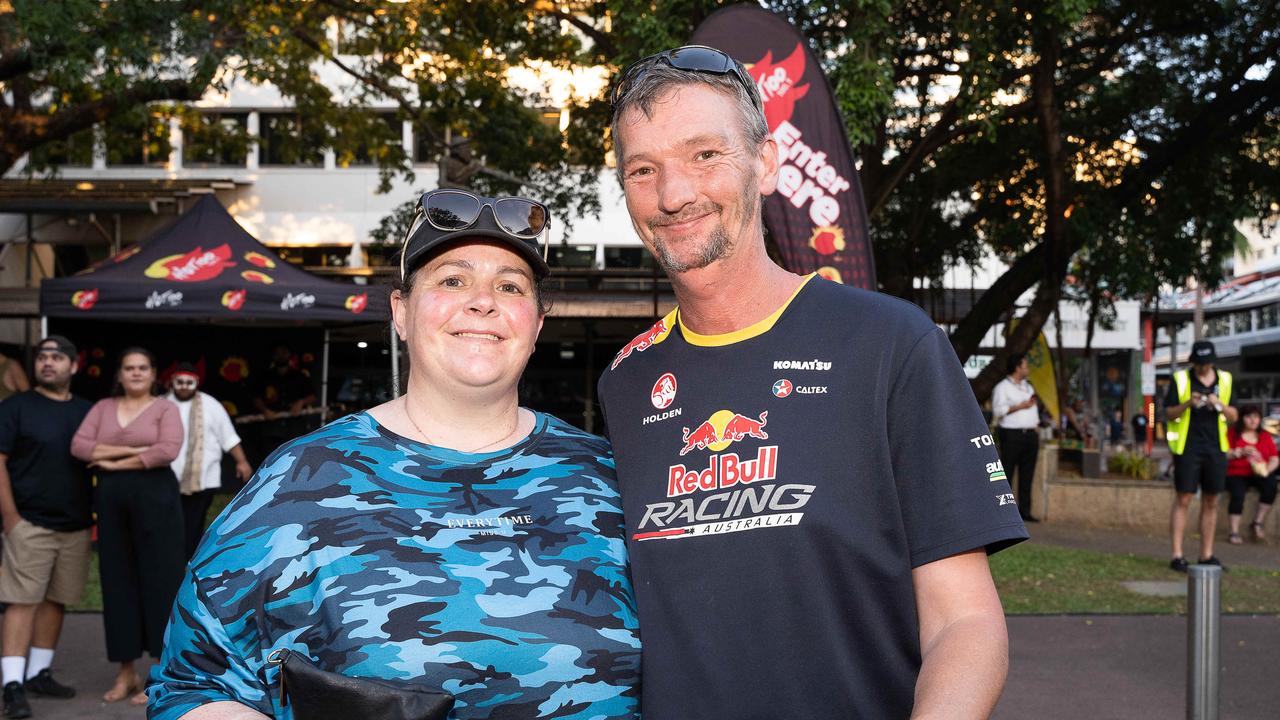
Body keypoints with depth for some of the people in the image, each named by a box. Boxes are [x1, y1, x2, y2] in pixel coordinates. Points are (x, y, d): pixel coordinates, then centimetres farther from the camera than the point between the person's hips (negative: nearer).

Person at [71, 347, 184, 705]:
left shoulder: (164, 408, 2)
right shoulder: (103, 407, 12)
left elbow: (169, 450, -14)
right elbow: (78, 445, -1)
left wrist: (115, 463, -10)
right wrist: (133, 450, -10)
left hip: (155, 499, -4)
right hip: (111, 501, 4)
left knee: (158, 579, -2)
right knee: (118, 582, 7)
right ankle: (126, 671, 16)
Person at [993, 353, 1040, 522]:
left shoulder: (1028, 387, 22)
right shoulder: (1002, 387, -2)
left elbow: (1034, 411, 24)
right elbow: (998, 410, -13)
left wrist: (1036, 429, 12)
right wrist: (1019, 406, -13)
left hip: (1030, 435, 7)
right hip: (1012, 434, -7)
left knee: (1027, 476, 4)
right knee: (1006, 475, -6)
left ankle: (1024, 511, 8)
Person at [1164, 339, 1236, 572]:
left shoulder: (1225, 380, 9)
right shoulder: (1180, 379, 1)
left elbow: (1233, 416, 8)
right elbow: (1169, 413, -1)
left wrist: (1219, 404, -12)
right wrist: (1188, 404, -18)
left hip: (1215, 448, 3)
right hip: (1187, 447, -3)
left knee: (1211, 502, 7)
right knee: (1183, 500, -4)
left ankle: (1207, 555, 15)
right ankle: (1177, 556, -1)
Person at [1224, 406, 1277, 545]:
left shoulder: (1265, 436, 14)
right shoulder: (1232, 433, 5)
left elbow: (1275, 458, 6)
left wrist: (1267, 469, -14)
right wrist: (1241, 452, -19)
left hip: (1259, 474, 3)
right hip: (1236, 474, -3)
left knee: (1271, 484, -29)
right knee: (1238, 493, -32)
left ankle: (1258, 523, -14)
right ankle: (1234, 532, -25)